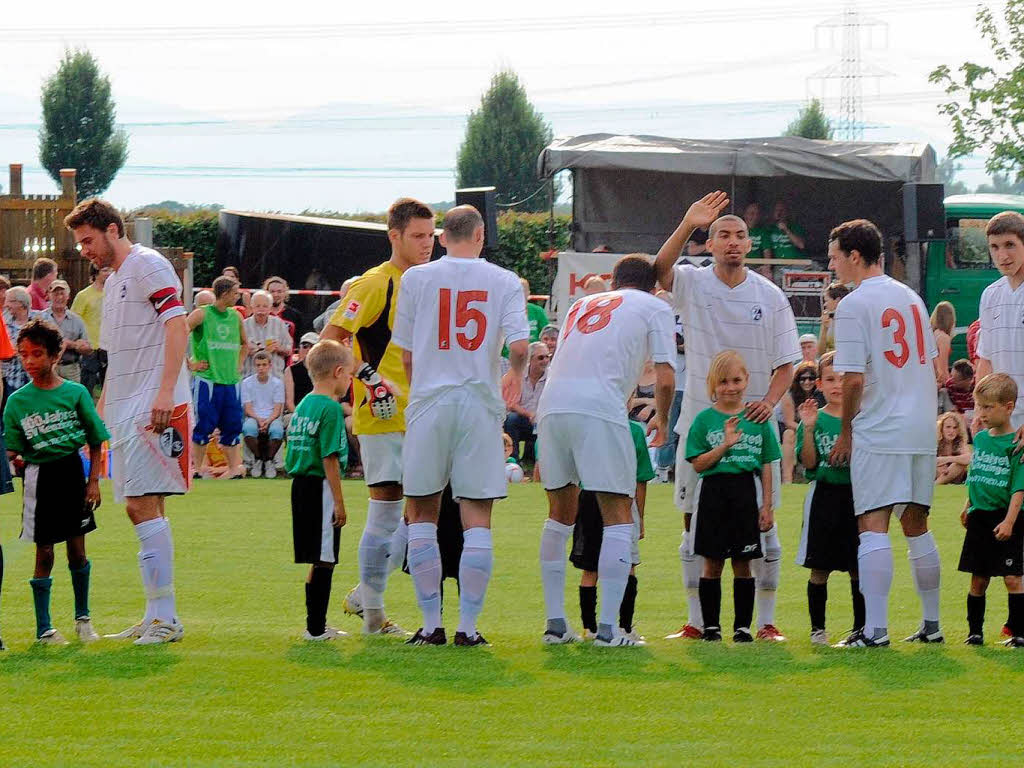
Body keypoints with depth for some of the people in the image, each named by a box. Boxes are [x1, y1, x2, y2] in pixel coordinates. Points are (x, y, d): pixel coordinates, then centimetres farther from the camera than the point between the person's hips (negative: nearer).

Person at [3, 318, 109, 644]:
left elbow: (96, 441, 2)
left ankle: (83, 617, 25)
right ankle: (43, 628, 9)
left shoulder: (75, 393, -4)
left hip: (72, 473, 0)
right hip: (38, 476, 0)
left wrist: (93, 481, -2)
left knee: (77, 549, 7)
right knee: (44, 553, 2)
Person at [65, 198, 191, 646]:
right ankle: (157, 617, 12)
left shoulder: (148, 265, -6)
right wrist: (100, 409, 24)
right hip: (124, 410, 10)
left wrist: (165, 392, -25)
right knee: (138, 508, 9)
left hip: (152, 408, -10)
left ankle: (165, 616, -15)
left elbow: (177, 326, -16)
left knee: (144, 505, -14)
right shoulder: (112, 281, 22)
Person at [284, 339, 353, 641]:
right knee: (323, 561, -3)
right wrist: (339, 501, -15)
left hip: (300, 484, 9)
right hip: (320, 488, -9)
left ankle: (318, 625, 21)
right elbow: (329, 458, -17)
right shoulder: (330, 407, -13)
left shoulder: (303, 405, 13)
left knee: (318, 560, 15)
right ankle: (316, 627, -2)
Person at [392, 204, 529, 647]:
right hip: (480, 403, 0)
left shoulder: (416, 278, 4)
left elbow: (405, 353, 7)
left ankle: (431, 625, 5)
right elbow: (519, 346, -7)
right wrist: (514, 377, 16)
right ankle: (468, 626, 0)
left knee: (421, 514, 9)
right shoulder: (504, 282, 3)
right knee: (476, 518, 3)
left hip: (429, 400, 0)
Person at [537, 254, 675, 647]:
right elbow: (665, 379, 7)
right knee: (618, 516, 2)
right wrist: (661, 420, 25)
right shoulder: (655, 308, 16)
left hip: (551, 406, 5)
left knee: (560, 513, 18)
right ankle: (607, 628, -7)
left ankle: (555, 622, 16)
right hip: (600, 409, -5)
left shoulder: (582, 304, 31)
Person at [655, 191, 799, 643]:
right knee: (696, 525, 4)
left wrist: (770, 400, -13)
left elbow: (787, 363, 5)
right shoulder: (692, 284, 0)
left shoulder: (770, 297, 3)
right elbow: (659, 270, -22)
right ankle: (696, 622, 11)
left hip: (754, 425, 0)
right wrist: (688, 224, -34)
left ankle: (766, 621, 7)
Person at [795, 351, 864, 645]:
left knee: (858, 569, 4)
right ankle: (817, 627, 10)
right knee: (819, 568, 2)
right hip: (823, 496, -1)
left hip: (856, 495, 1)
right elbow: (809, 463, -6)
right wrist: (808, 428, -16)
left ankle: (861, 626, 13)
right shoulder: (816, 419, 1)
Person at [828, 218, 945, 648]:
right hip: (922, 428, 7)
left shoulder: (854, 305, -9)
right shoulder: (911, 298, 15)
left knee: (873, 525, -9)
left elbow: (853, 378, -14)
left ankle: (875, 629, -17)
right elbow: (933, 366, 19)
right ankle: (931, 625, 18)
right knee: (916, 524, 15)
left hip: (878, 433, -7)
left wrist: (845, 431, -3)